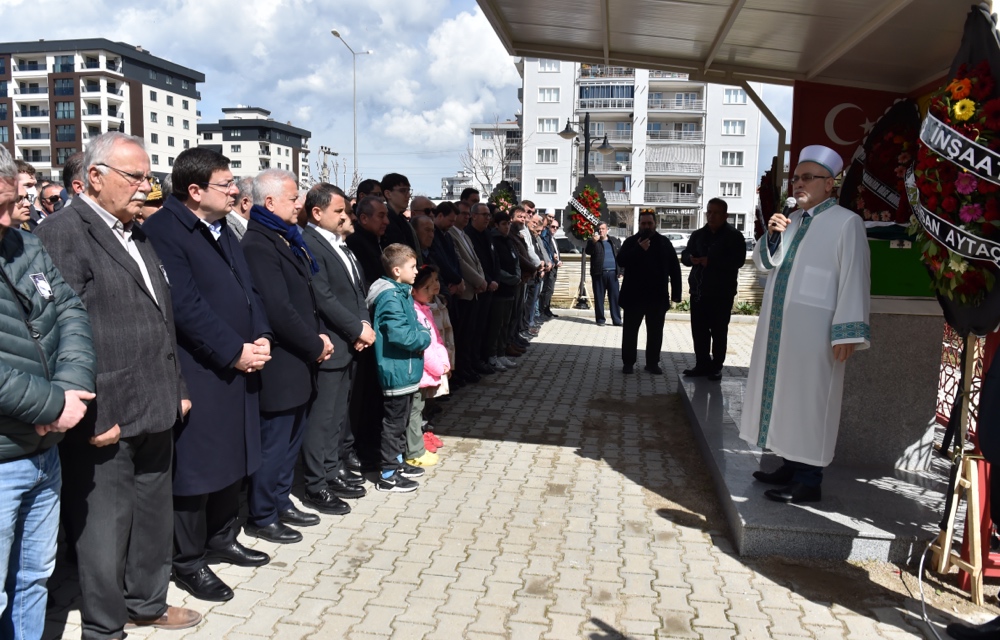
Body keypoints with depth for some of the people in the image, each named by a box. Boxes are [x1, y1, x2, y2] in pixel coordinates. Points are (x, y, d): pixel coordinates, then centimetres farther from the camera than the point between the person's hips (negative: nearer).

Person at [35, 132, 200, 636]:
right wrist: (91, 418, -18)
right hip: (106, 422, -8)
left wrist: (176, 388, 15)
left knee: (154, 516, 20)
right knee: (105, 528, 7)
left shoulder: (138, 236, 15)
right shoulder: (62, 234, -12)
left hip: (156, 413, 8)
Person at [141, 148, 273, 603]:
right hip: (197, 374, -8)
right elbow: (186, 306, -20)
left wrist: (261, 338, -1)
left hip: (239, 368, 9)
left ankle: (221, 539, 34)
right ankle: (188, 561, 19)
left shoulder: (222, 229, 14)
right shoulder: (163, 231, -14)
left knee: (233, 461, 17)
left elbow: (247, 289, 15)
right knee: (195, 465, 3)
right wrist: (235, 352, -17)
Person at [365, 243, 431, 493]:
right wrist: (424, 339, -13)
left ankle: (397, 461, 34)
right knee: (394, 422, -1)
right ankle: (387, 475, 9)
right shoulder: (390, 297, -20)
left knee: (401, 420, 20)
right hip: (397, 370, -10)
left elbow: (414, 323, 17)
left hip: (405, 369, 10)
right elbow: (399, 333, -29)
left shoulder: (403, 292, 11)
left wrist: (422, 335, -4)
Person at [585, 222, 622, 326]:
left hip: (612, 273, 1)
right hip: (599, 274, -1)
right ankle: (600, 319, 9)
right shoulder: (593, 242, 8)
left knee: (615, 297, -1)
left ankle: (617, 320, 2)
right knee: (599, 297, 1)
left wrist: (620, 271, 6)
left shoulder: (615, 241, 14)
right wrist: (593, 242, -24)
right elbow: (587, 251, -9)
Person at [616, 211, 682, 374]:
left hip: (657, 296, 1)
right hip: (634, 295, -1)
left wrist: (676, 292, -1)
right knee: (630, 330, 4)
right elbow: (621, 261, -10)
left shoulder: (664, 242, 5)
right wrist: (638, 249, -21)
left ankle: (652, 363, 17)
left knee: (655, 332, 7)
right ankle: (628, 362, 13)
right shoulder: (631, 241, 2)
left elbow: (674, 268, 4)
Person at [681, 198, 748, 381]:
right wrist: (691, 258, -10)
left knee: (718, 332, 1)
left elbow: (738, 261, -15)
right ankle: (702, 364, 16)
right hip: (698, 291, 5)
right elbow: (684, 255, 15)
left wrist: (711, 261, -22)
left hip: (721, 293, -5)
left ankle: (716, 367, 8)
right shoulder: (698, 235, 14)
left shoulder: (734, 236, -3)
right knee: (699, 330, 6)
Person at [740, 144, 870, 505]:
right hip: (779, 326, 8)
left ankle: (808, 481, 4)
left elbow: (854, 280, -12)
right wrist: (772, 236, -6)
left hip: (813, 330, -7)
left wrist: (847, 331, -17)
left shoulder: (846, 223, -8)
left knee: (808, 399, -4)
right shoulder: (792, 220, 14)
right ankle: (791, 466, 23)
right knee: (784, 395, 12)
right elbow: (764, 263, 14)